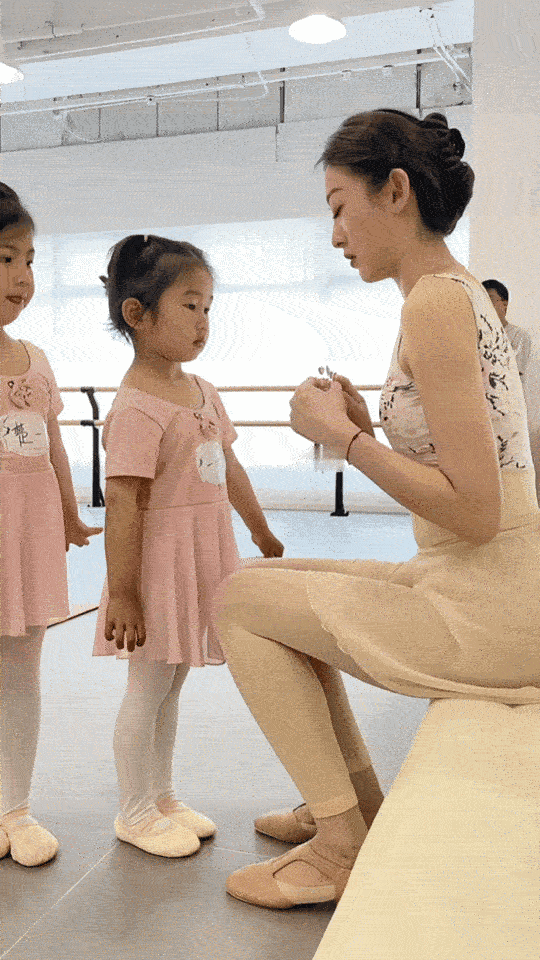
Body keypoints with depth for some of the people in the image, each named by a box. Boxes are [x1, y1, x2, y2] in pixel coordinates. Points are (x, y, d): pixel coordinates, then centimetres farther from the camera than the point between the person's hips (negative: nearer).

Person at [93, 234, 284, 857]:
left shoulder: (201, 391, 8)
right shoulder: (136, 408, -20)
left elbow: (229, 468, 18)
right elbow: (123, 505, -22)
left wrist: (261, 532, 25)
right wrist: (121, 594, -22)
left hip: (203, 555, 8)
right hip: (159, 559, -8)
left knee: (171, 684, 18)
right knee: (148, 687, 5)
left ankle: (162, 797, 33)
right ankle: (134, 811, 23)